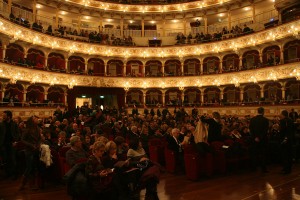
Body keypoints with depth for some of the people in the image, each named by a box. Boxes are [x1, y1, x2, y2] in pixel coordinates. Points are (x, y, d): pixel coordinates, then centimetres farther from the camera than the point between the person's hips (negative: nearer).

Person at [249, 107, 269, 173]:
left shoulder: (252, 119, -1)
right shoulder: (265, 120, -10)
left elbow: (251, 129, -2)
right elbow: (265, 131, -13)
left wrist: (254, 137, -3)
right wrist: (260, 138, -11)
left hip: (254, 139, 3)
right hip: (263, 140, -3)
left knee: (254, 153, 11)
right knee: (262, 154, 5)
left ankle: (253, 167, 17)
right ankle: (263, 169, 9)